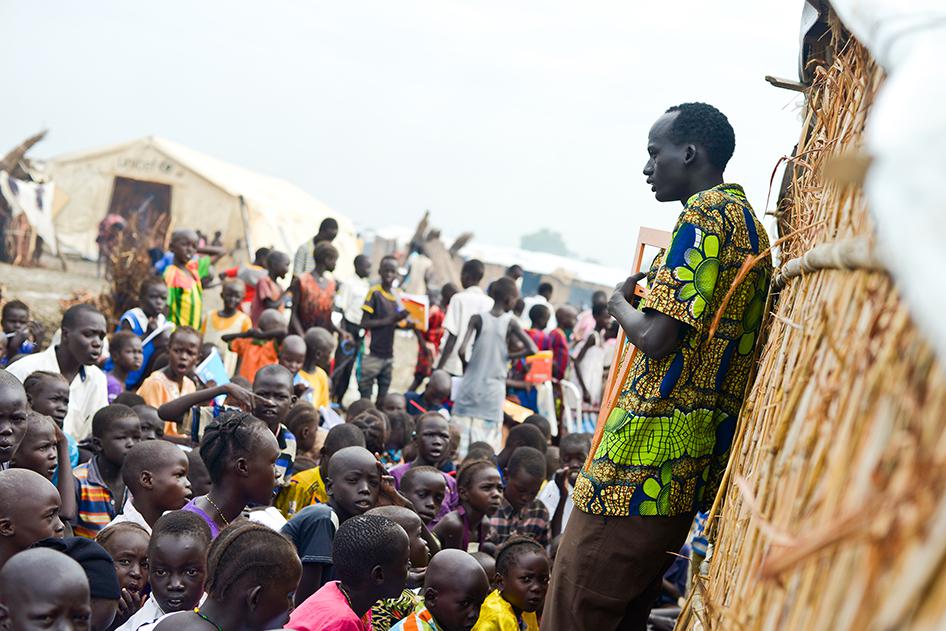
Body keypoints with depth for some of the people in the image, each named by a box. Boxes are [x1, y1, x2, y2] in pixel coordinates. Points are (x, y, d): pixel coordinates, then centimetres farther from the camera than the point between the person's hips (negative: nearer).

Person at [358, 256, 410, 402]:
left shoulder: (398, 295, 10)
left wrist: (403, 320, -3)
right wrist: (388, 320, -20)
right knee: (365, 393, -3)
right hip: (374, 353, -6)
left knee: (383, 396, 10)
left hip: (389, 355, 6)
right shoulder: (374, 293, -8)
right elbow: (364, 323, -13)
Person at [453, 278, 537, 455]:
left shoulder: (477, 319, -3)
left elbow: (462, 350, -12)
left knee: (462, 434, 7)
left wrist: (467, 368, 6)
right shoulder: (510, 323, -4)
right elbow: (531, 348, -12)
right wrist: (507, 356, 1)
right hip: (493, 390, -1)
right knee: (488, 442, 3)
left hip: (470, 386, 1)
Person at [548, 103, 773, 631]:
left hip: (648, 451, -10)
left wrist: (621, 305, 0)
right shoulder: (752, 221, 19)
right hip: (702, 461, 10)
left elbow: (657, 338, -18)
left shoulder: (704, 212, -11)